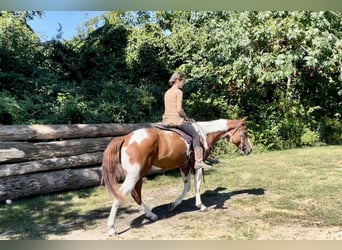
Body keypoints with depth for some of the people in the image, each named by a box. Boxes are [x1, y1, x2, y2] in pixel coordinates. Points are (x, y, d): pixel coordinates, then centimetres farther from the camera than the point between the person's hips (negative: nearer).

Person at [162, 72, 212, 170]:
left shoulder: (167, 92, 15)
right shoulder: (179, 92, -10)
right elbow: (179, 110, -18)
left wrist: (184, 117, 17)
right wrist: (186, 117, 0)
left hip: (166, 120, 9)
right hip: (176, 120, -9)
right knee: (195, 135, 1)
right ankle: (198, 161, -3)